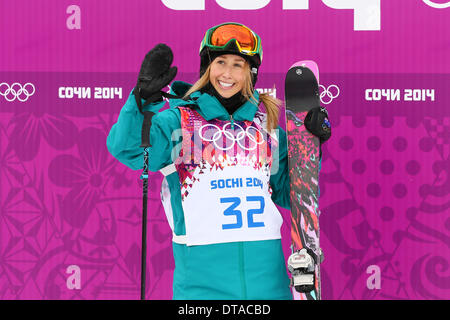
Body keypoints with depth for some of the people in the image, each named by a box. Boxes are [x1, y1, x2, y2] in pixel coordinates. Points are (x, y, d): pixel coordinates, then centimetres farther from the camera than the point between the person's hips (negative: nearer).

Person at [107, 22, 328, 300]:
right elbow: (128, 148, -13)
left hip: (263, 263, 3)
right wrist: (144, 96, -27)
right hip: (202, 264, -3)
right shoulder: (180, 118, 4)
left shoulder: (266, 121, 15)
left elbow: (286, 193, 19)